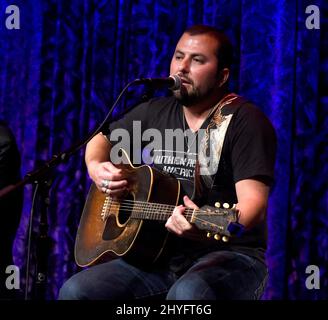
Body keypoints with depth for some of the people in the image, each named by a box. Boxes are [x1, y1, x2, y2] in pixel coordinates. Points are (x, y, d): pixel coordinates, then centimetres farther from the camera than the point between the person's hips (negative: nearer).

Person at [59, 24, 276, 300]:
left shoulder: (244, 120, -8)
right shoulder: (156, 112, 12)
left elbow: (253, 202, -20)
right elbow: (102, 140, 29)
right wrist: (96, 168, 5)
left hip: (228, 256, -5)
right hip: (160, 256, 6)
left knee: (188, 294, -39)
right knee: (74, 291, -16)